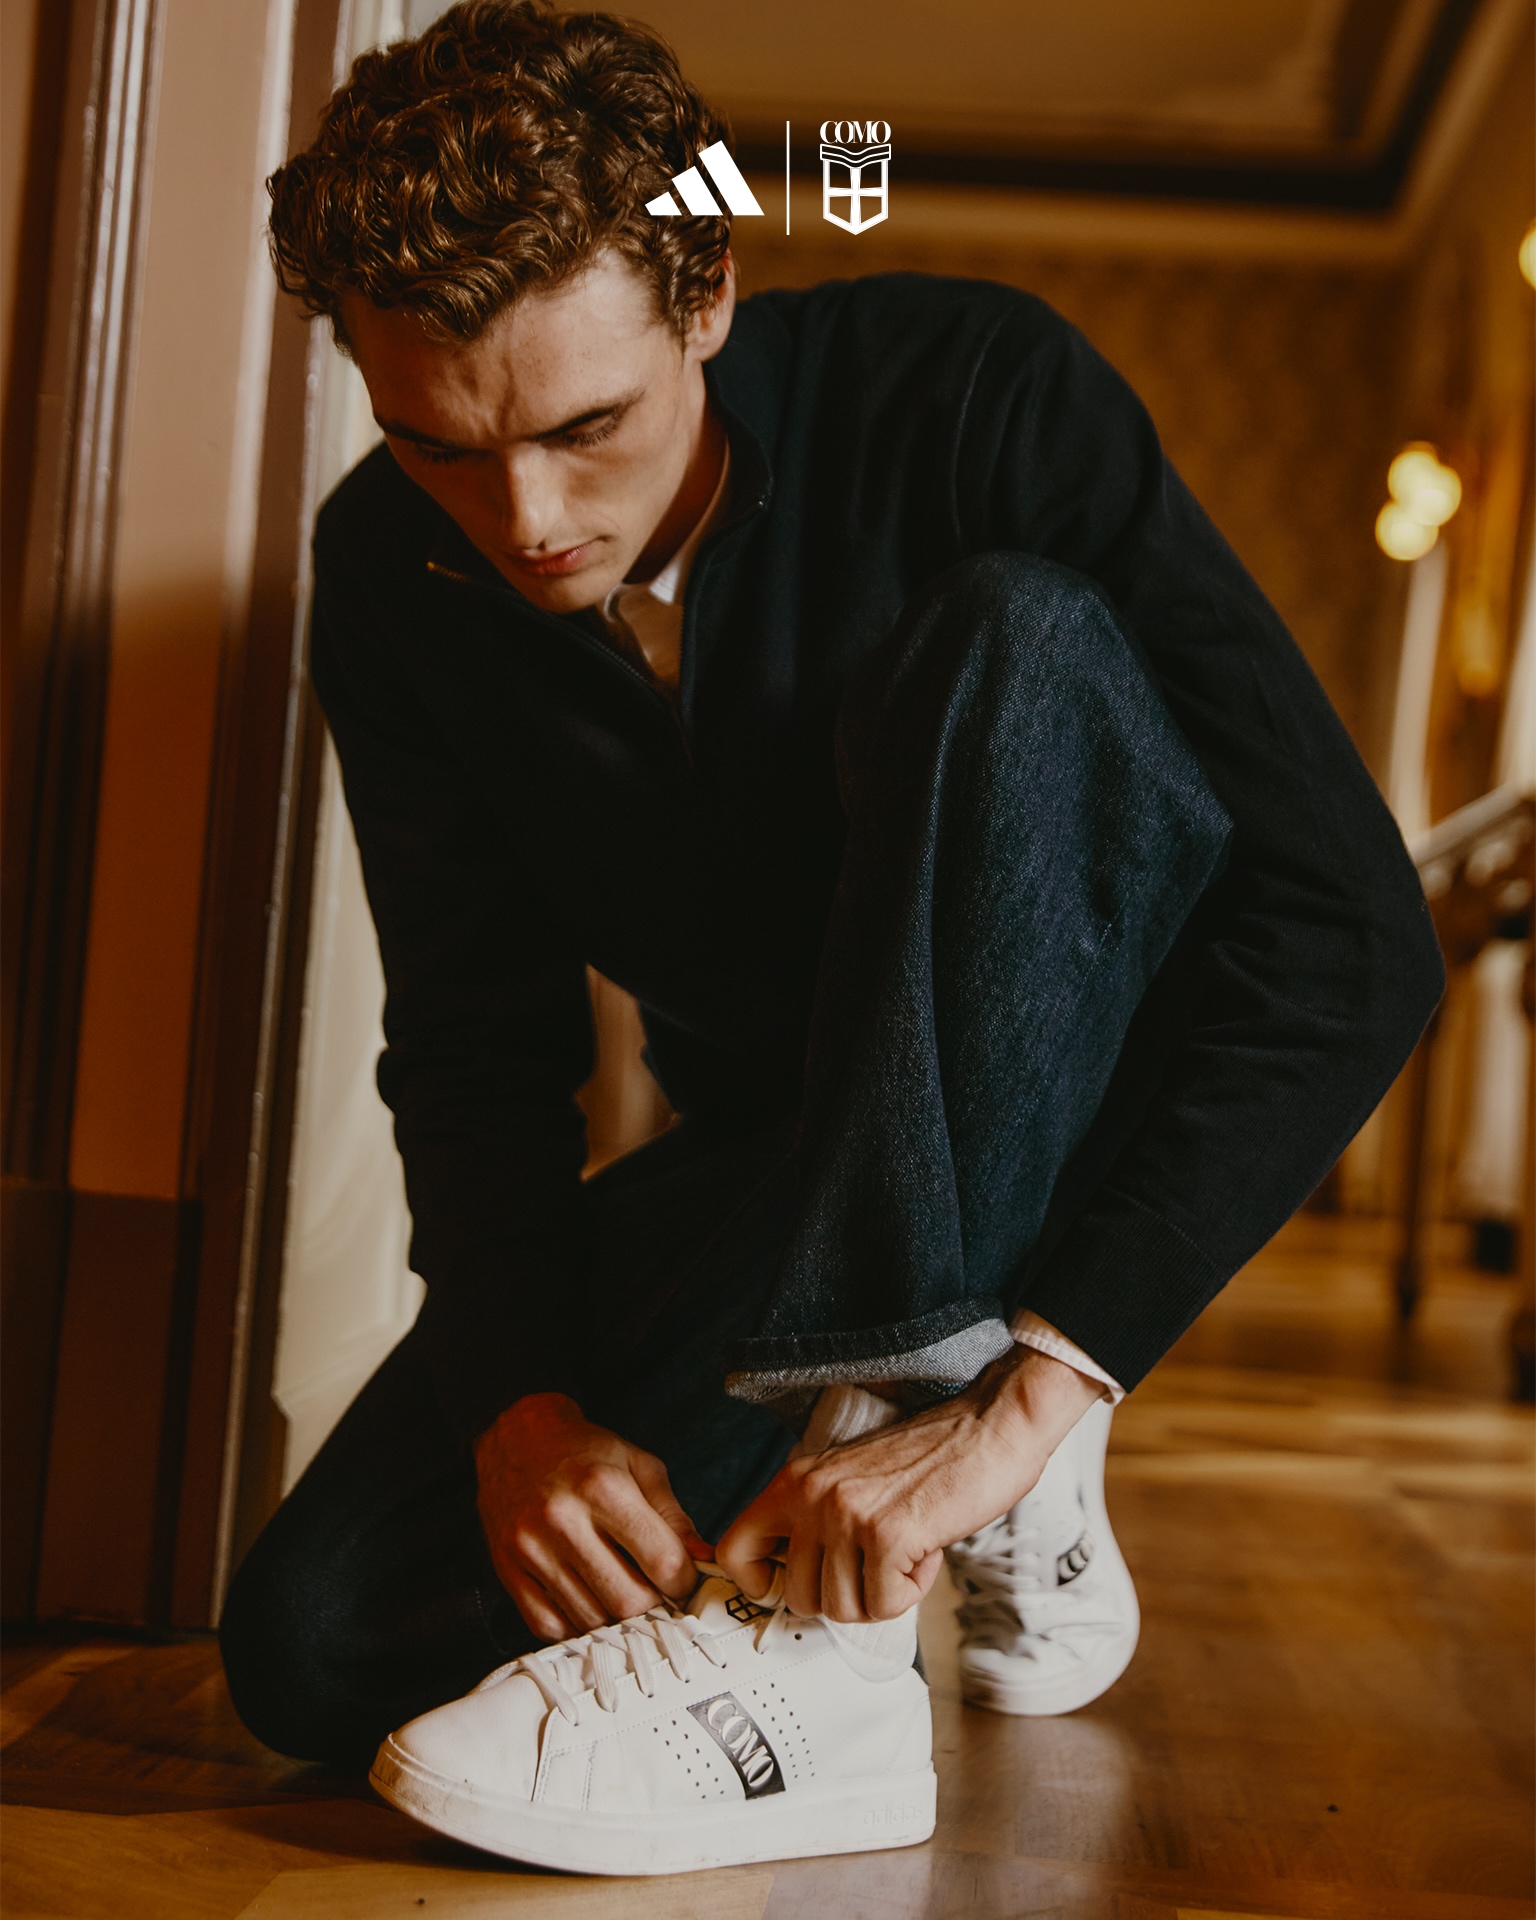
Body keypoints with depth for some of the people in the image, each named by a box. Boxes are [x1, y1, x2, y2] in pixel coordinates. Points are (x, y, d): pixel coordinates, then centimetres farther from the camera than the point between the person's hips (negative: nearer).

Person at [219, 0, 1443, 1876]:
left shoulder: (976, 392, -22)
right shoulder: (395, 572, -8)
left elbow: (1350, 929, -28)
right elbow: (477, 1038, -5)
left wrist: (1030, 1388, -36)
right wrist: (521, 1402, -24)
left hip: (1092, 1127, -3)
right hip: (783, 1171, 4)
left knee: (1014, 642, -34)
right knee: (317, 1647, -14)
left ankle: (820, 1647, -37)